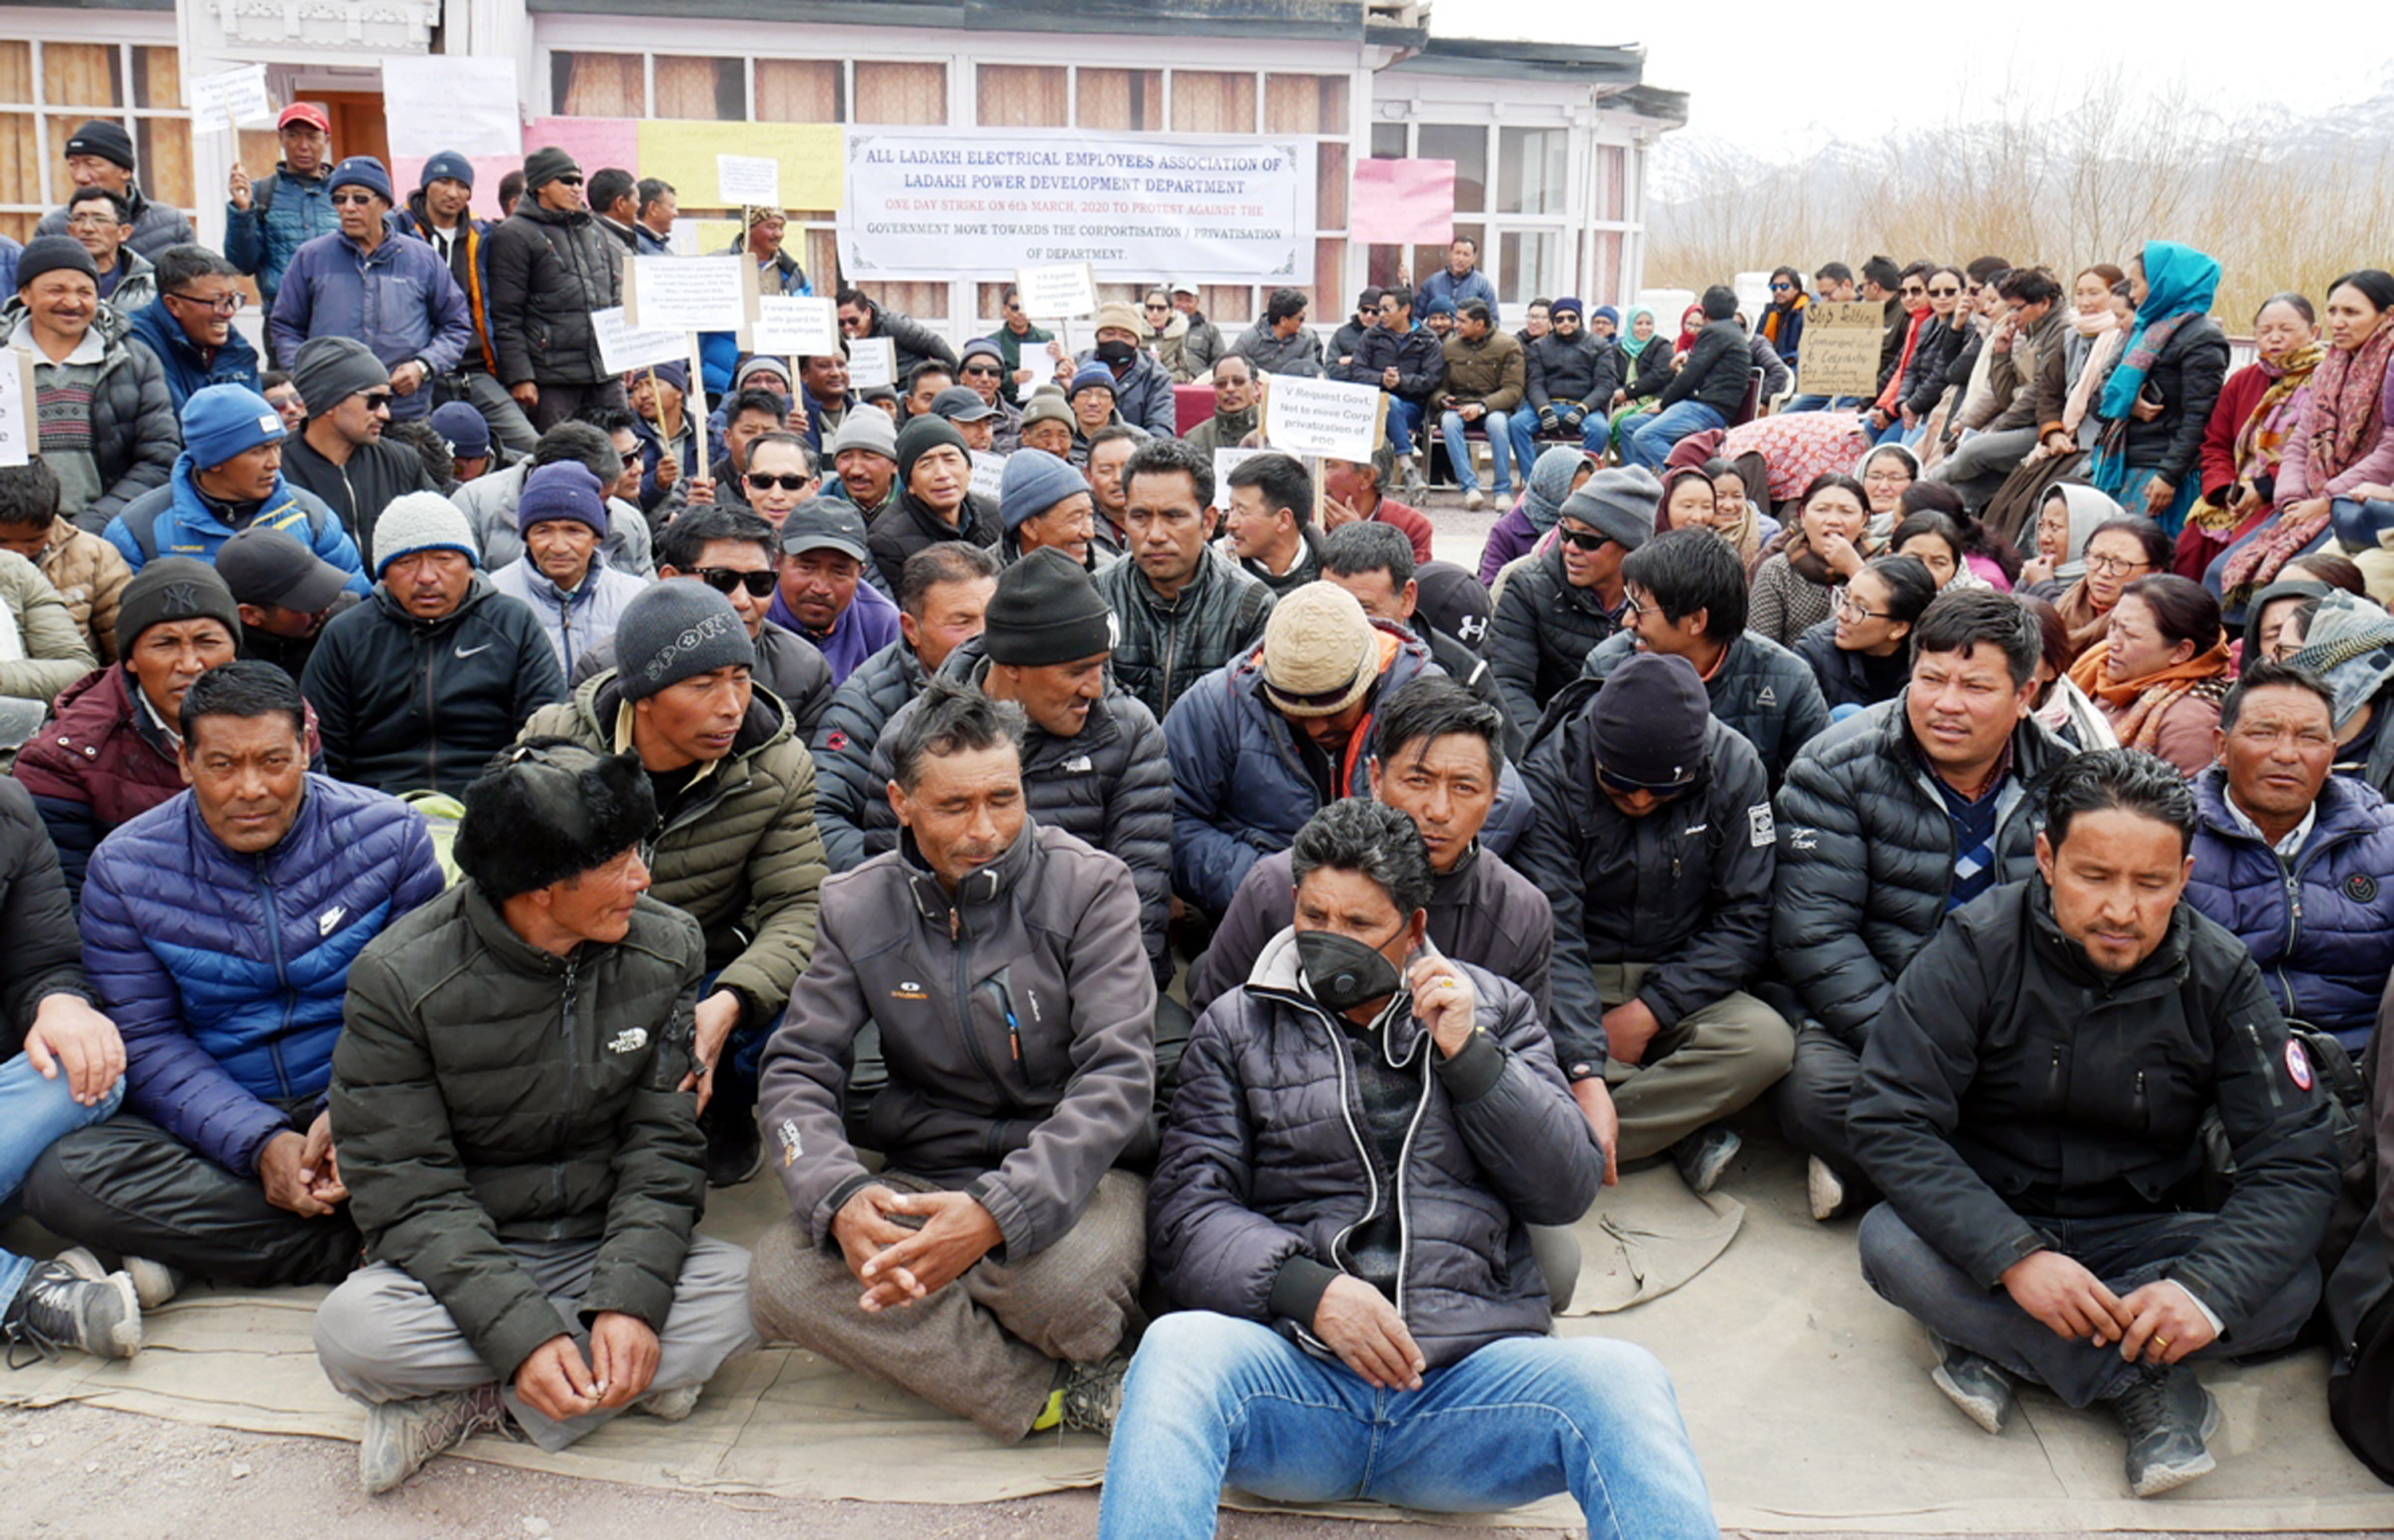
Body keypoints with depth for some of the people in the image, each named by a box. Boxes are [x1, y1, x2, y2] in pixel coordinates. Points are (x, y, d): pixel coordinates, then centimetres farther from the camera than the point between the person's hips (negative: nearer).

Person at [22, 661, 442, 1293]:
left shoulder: (389, 835, -5)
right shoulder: (124, 867, -3)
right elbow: (146, 1040, -5)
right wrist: (259, 1143, -20)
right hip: (210, 1118, 1)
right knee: (62, 1176, -28)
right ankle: (355, 1248, -23)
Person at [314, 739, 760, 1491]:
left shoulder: (667, 947, -5)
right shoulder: (398, 978, -14)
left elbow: (662, 1146, -4)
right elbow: (407, 1191, -15)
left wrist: (630, 1297, -21)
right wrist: (520, 1332, -27)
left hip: (607, 1251, 2)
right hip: (459, 1262, -2)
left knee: (749, 1289, -25)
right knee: (353, 1329, -32)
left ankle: (475, 1404, -17)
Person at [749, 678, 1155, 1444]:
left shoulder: (1089, 886, -7)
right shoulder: (857, 908, 2)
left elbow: (1117, 1074, -15)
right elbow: (798, 1070, 0)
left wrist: (998, 1213, -30)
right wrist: (839, 1198, -24)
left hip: (1076, 1171, -3)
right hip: (925, 1174, 4)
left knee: (1062, 1283, -37)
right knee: (781, 1273, -25)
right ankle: (1065, 1394, -17)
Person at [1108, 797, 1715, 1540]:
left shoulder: (1491, 1008, 18)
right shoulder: (1237, 1025, 15)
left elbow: (1569, 1191, 10)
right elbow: (1187, 1211, 5)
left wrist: (1468, 1054, -3)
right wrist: (1310, 1290, -13)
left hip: (1470, 1367, 1)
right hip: (1297, 1371, 0)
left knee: (1621, 1381, -29)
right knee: (1179, 1351, -32)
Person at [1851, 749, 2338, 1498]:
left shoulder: (2222, 976, -8)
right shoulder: (1978, 950, -15)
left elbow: (2294, 1161, -11)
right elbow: (1891, 1121, -20)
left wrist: (2209, 1286, -30)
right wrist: (2014, 1256, -32)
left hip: (2140, 1234, 2)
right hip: (1990, 1226, -2)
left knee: (2291, 1287, -24)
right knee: (1891, 1245, -32)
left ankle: (1994, 1343, -21)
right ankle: (2143, 1384, -21)